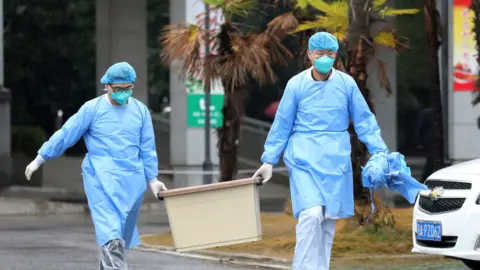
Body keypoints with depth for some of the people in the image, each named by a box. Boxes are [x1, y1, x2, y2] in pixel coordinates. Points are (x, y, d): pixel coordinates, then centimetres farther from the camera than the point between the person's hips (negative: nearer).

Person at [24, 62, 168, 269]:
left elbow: (147, 149, 14)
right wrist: (40, 159, 5)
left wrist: (152, 178, 11)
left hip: (131, 178, 4)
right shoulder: (92, 108, -2)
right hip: (100, 174, -4)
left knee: (124, 229, 8)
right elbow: (65, 135, 3)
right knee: (109, 228, -20)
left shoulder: (141, 111, 8)